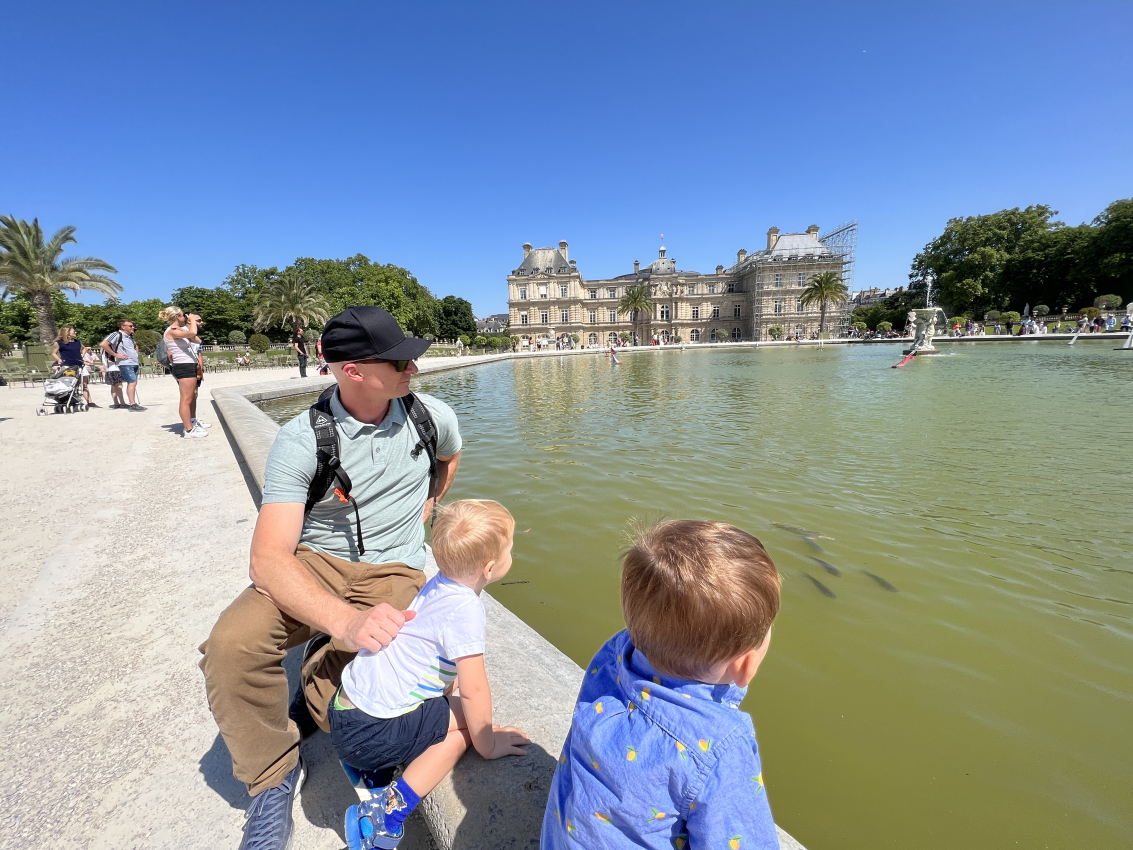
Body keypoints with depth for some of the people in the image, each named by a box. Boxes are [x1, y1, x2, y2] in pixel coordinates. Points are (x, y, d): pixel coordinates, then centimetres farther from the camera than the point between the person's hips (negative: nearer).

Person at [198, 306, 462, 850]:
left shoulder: (432, 416, -6)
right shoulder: (301, 439, -15)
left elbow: (449, 458, 22)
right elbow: (268, 558, -23)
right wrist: (345, 619, -39)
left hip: (392, 572, 1)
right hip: (312, 563, 0)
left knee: (336, 701, -22)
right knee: (231, 644, -28)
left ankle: (310, 700, 20)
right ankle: (274, 779, 2)